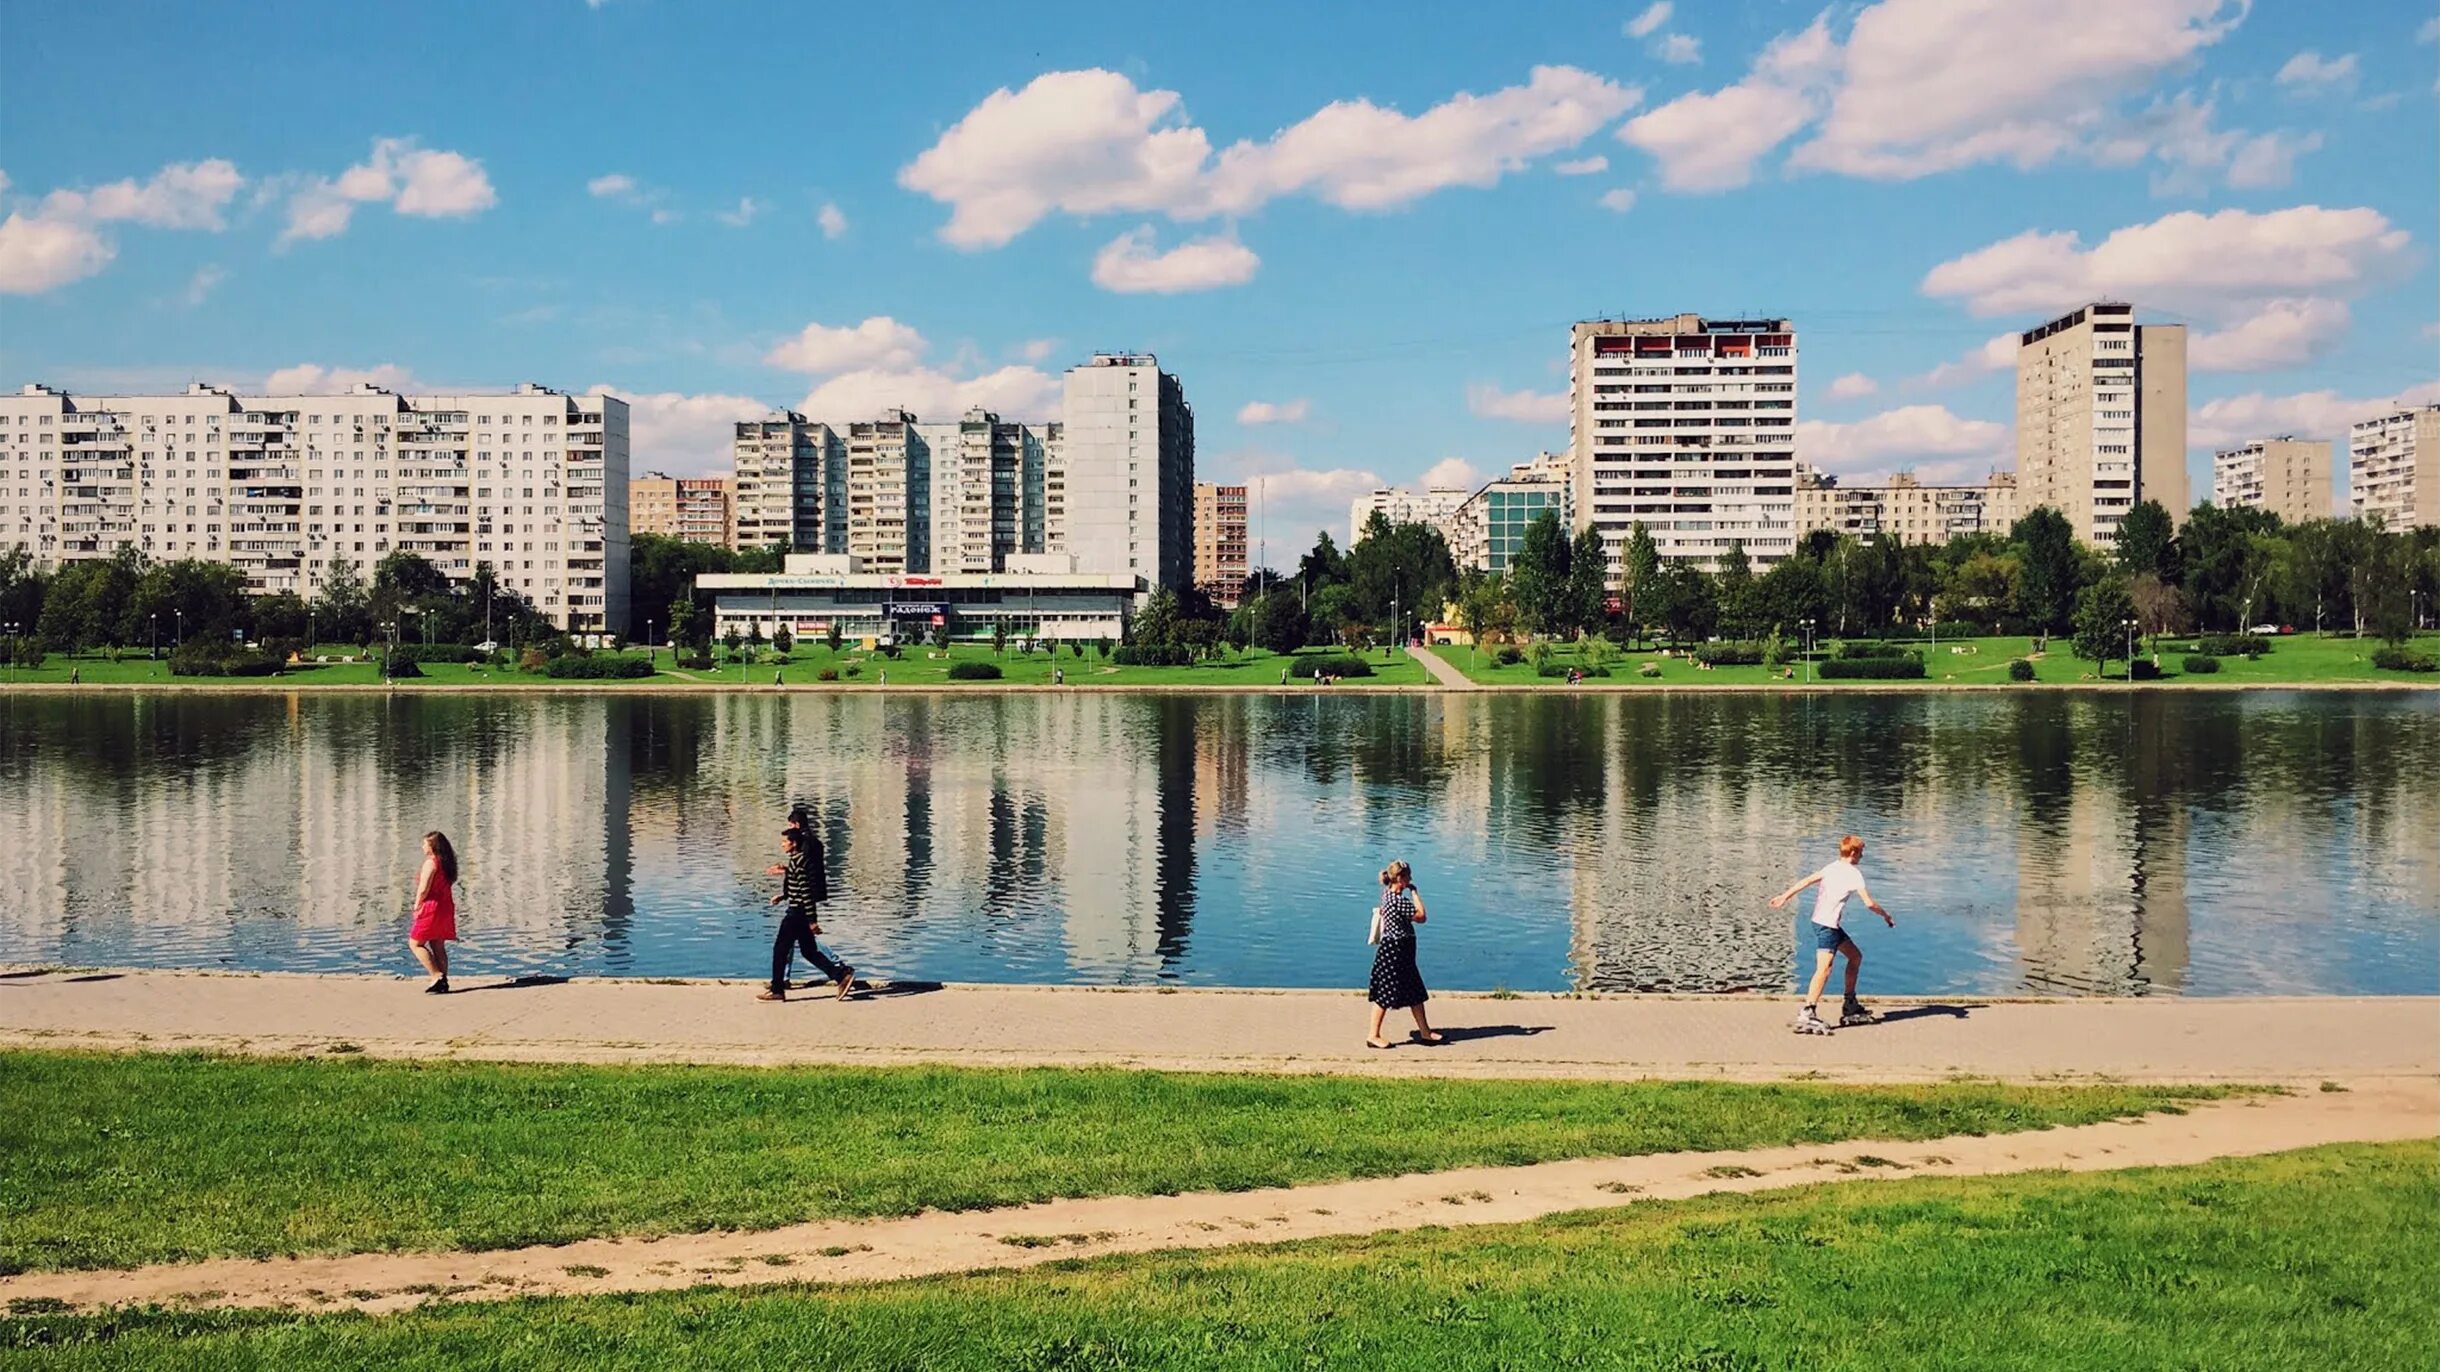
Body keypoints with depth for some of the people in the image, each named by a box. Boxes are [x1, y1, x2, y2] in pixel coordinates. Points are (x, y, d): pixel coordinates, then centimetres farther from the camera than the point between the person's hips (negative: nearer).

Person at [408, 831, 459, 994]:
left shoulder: (431, 862, -14)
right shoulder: (447, 863, 11)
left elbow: (423, 889, -18)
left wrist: (417, 905, -4)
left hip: (431, 907, -8)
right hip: (446, 907, 8)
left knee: (415, 943, 1)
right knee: (438, 946, 11)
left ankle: (437, 976, -7)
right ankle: (443, 981, 9)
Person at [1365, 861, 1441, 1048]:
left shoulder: (1389, 895, 8)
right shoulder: (1397, 900, -22)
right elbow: (1421, 916, -19)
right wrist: (1414, 892, -14)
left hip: (1402, 952, 10)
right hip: (1393, 951, -10)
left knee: (1416, 993, 15)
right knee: (1385, 996, -1)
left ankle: (1425, 1032, 24)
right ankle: (1373, 1036, 7)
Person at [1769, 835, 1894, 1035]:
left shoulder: (1833, 867, 12)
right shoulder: (1854, 873, -8)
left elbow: (1807, 881, 5)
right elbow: (1869, 903, -13)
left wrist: (1785, 896, 3)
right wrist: (1885, 915, 3)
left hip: (1824, 922, 9)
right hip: (1827, 925, -9)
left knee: (1855, 956, 20)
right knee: (1824, 968, -18)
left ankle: (1850, 1006, 25)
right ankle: (1807, 1014, -28)